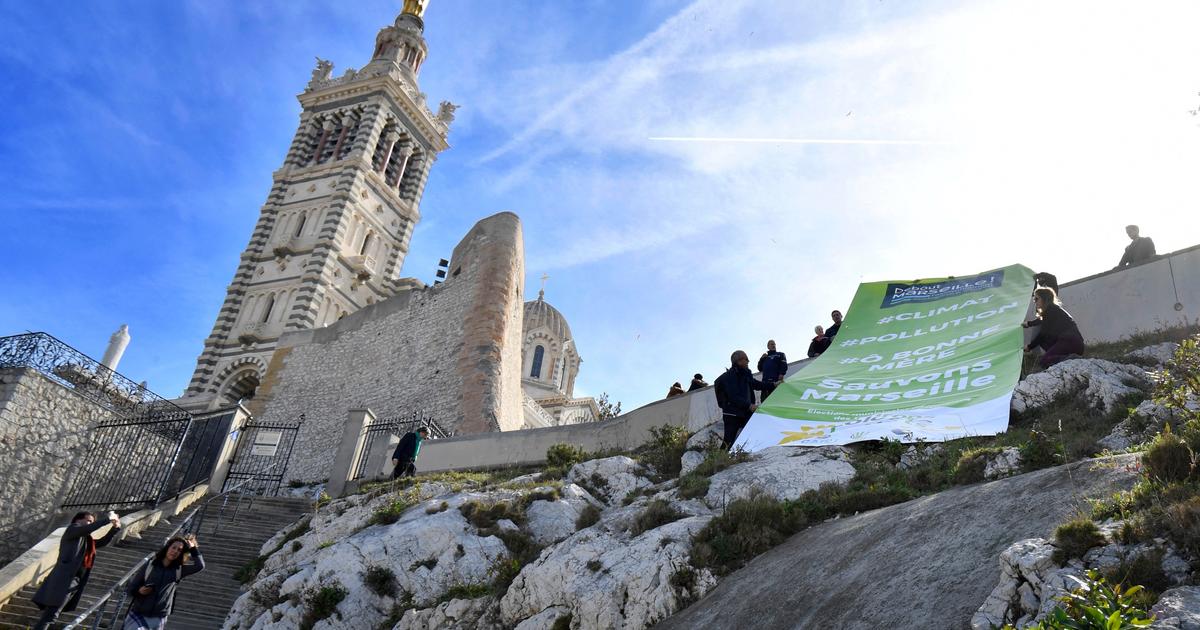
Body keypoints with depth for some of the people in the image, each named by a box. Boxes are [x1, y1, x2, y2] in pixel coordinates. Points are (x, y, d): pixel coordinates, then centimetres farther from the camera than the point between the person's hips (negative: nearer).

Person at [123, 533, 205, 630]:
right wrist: (139, 591, -17)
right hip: (138, 615, -1)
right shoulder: (149, 565, 0)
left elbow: (200, 566, -10)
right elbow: (131, 587, 5)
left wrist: (193, 548, -9)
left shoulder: (179, 570, 3)